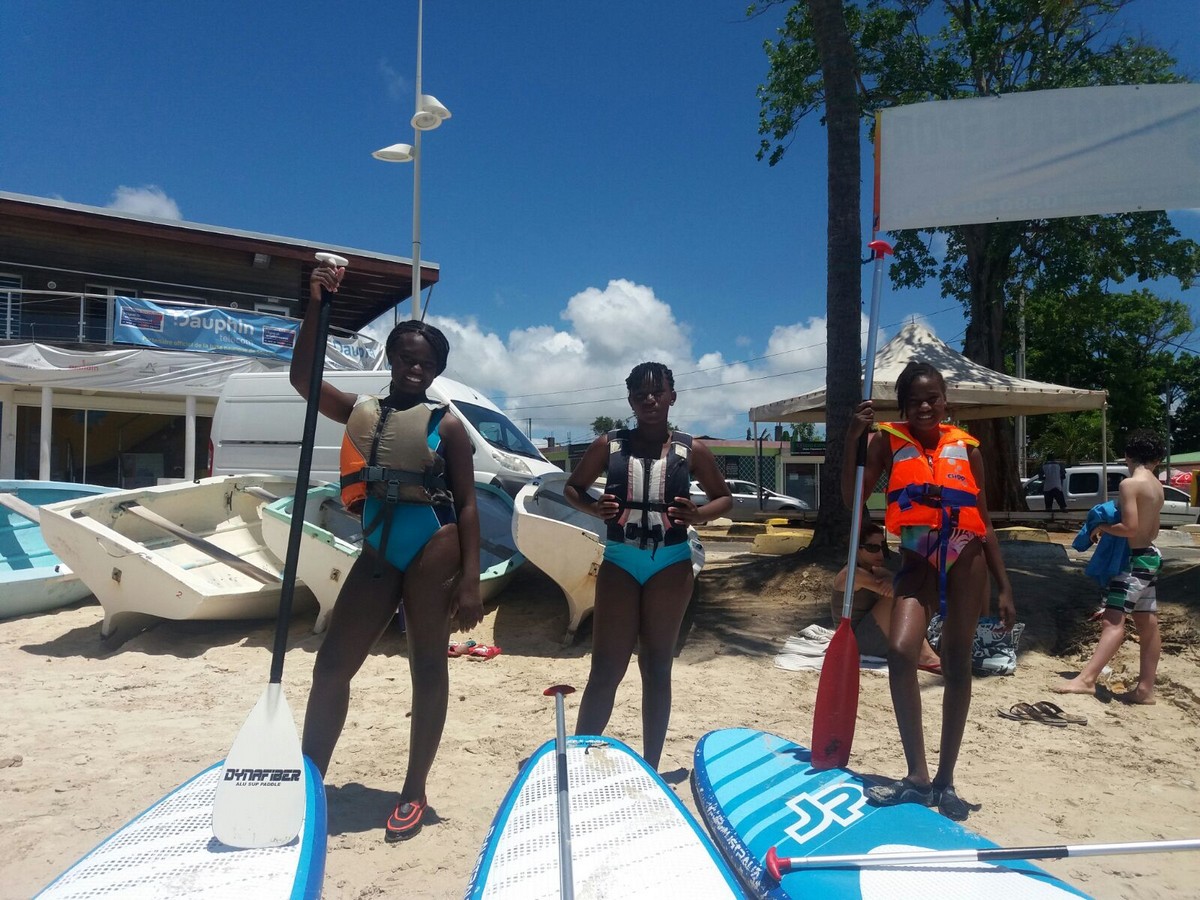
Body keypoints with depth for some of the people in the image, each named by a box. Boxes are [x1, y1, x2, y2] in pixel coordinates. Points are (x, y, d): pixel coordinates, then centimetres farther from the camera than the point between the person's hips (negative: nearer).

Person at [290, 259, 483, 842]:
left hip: (433, 551, -4)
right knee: (331, 666, 7)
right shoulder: (360, 412, 11)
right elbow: (302, 378, -3)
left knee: (427, 669, 5)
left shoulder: (445, 423, -1)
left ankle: (414, 791, 19)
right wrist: (316, 307, -13)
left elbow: (467, 504, -4)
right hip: (378, 553, 5)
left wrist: (470, 579, -12)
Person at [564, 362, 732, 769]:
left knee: (657, 668, 9)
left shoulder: (691, 450, 0)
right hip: (619, 563, 0)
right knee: (605, 670, 2)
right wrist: (593, 507, -11)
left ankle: (650, 768, 21)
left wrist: (698, 515, -12)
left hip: (670, 565, 0)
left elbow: (724, 497, 10)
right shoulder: (609, 445, 1)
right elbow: (572, 487, 12)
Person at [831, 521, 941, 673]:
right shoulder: (851, 574, -17)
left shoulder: (877, 571, 11)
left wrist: (891, 581, -32)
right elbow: (887, 591, -28)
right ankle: (924, 657, -24)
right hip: (858, 641, -9)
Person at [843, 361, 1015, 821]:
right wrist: (851, 439, -21)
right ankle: (918, 774, -8)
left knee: (957, 665, 6)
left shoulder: (966, 446, 4)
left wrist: (1004, 587, 7)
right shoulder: (889, 442, 0)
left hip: (966, 560, 2)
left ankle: (945, 778, 20)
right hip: (918, 560, -1)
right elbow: (852, 496, -10)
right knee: (900, 651, -21)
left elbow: (983, 521, 9)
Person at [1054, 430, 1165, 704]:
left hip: (1136, 559, -9)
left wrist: (1101, 528, -6)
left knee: (1113, 620, -17)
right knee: (1148, 624, 10)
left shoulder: (1130, 484, -15)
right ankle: (1145, 689, 16)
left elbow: (1130, 527, -22)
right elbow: (1152, 529, 18)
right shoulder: (1157, 486, 11)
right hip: (1150, 556, 9)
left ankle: (1086, 679, -24)